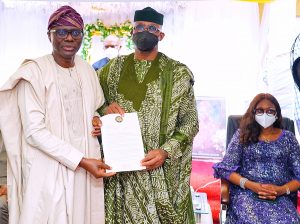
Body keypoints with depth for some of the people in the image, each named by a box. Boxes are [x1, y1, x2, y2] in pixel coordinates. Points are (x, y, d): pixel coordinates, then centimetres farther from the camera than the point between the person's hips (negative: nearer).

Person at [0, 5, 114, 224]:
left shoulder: (87, 70, 7)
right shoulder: (34, 72, -11)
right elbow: (34, 132, -16)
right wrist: (81, 161, -19)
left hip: (87, 168, 5)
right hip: (49, 172, -5)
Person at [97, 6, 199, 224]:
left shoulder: (177, 72, 0)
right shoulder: (115, 67, 9)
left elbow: (190, 122, -1)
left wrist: (166, 151, -15)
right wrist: (104, 108, -7)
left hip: (161, 169, -2)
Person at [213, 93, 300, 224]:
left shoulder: (288, 138, 13)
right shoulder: (243, 134, 9)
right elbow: (226, 168, 2)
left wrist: (282, 190, -10)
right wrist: (251, 185, -12)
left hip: (280, 197, 1)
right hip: (246, 193, -1)